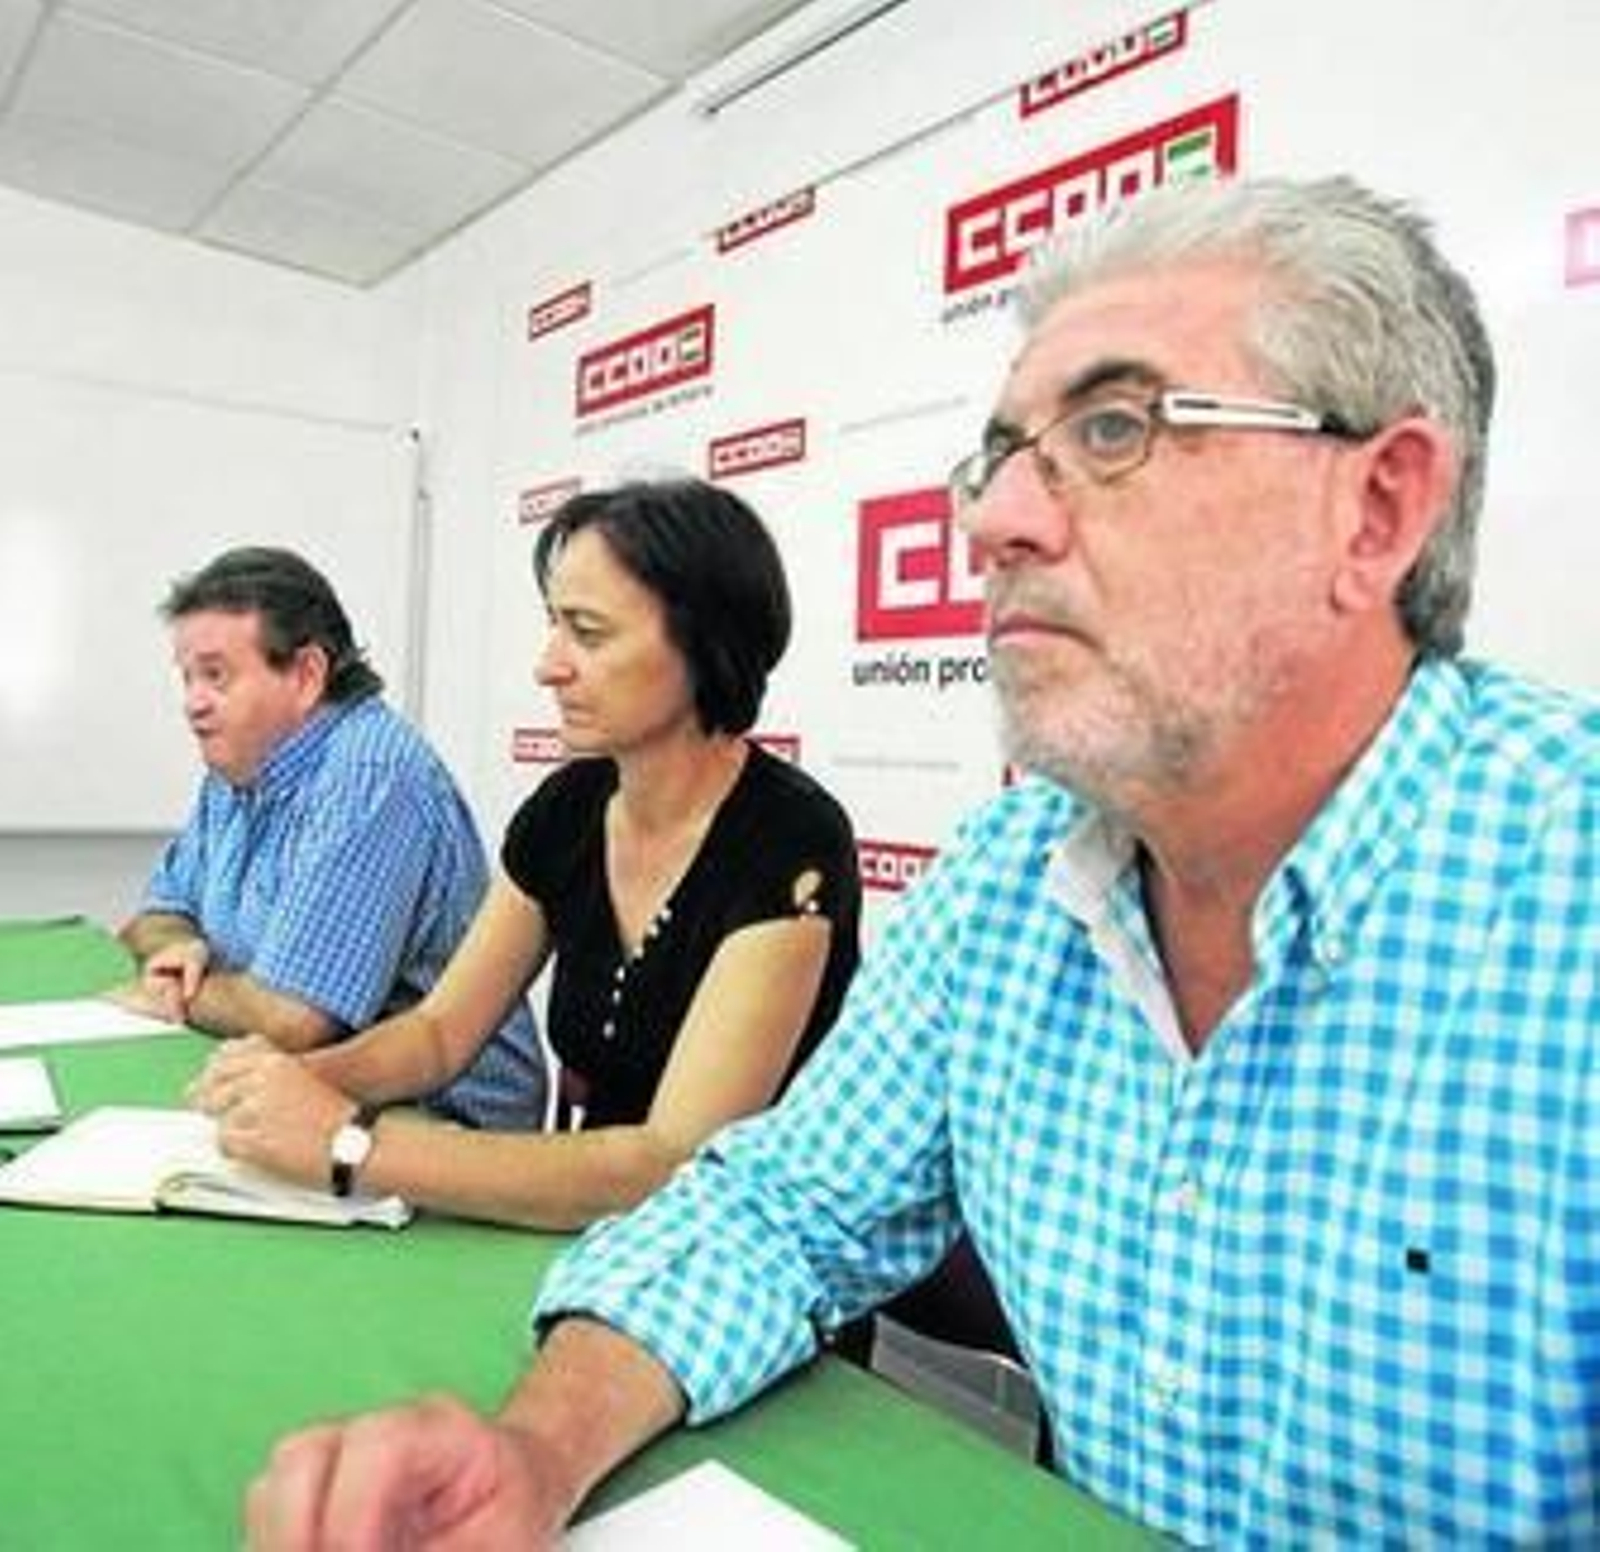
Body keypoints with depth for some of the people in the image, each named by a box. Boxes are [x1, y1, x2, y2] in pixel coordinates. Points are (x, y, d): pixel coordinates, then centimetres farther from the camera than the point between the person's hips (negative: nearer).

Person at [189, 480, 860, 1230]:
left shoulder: (792, 844, -22)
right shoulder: (566, 806, -2)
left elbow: (677, 1168, -26)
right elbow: (441, 1031, 6)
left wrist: (351, 1142, -28)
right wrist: (302, 1077, -13)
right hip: (590, 1234, 5)